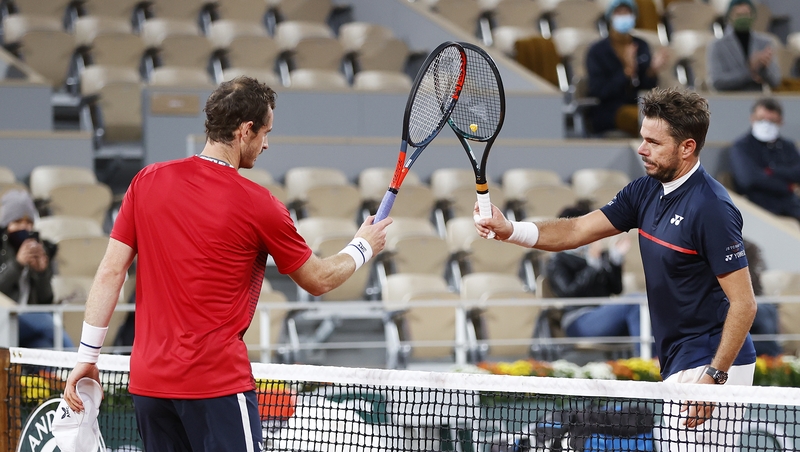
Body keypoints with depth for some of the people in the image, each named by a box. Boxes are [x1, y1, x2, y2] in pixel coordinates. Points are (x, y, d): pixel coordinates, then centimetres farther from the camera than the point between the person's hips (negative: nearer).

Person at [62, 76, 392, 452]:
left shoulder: (147, 181, 4)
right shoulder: (258, 205, -7)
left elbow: (110, 273, 3)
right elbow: (319, 280, 7)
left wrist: (87, 356, 8)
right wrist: (363, 247, 25)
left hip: (147, 380, 6)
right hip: (217, 387, -6)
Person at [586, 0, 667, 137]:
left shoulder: (641, 47, 9)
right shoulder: (597, 51, -3)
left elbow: (646, 87, 7)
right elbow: (599, 92, -12)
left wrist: (653, 70, -14)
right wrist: (627, 72, -23)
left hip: (635, 105, 4)